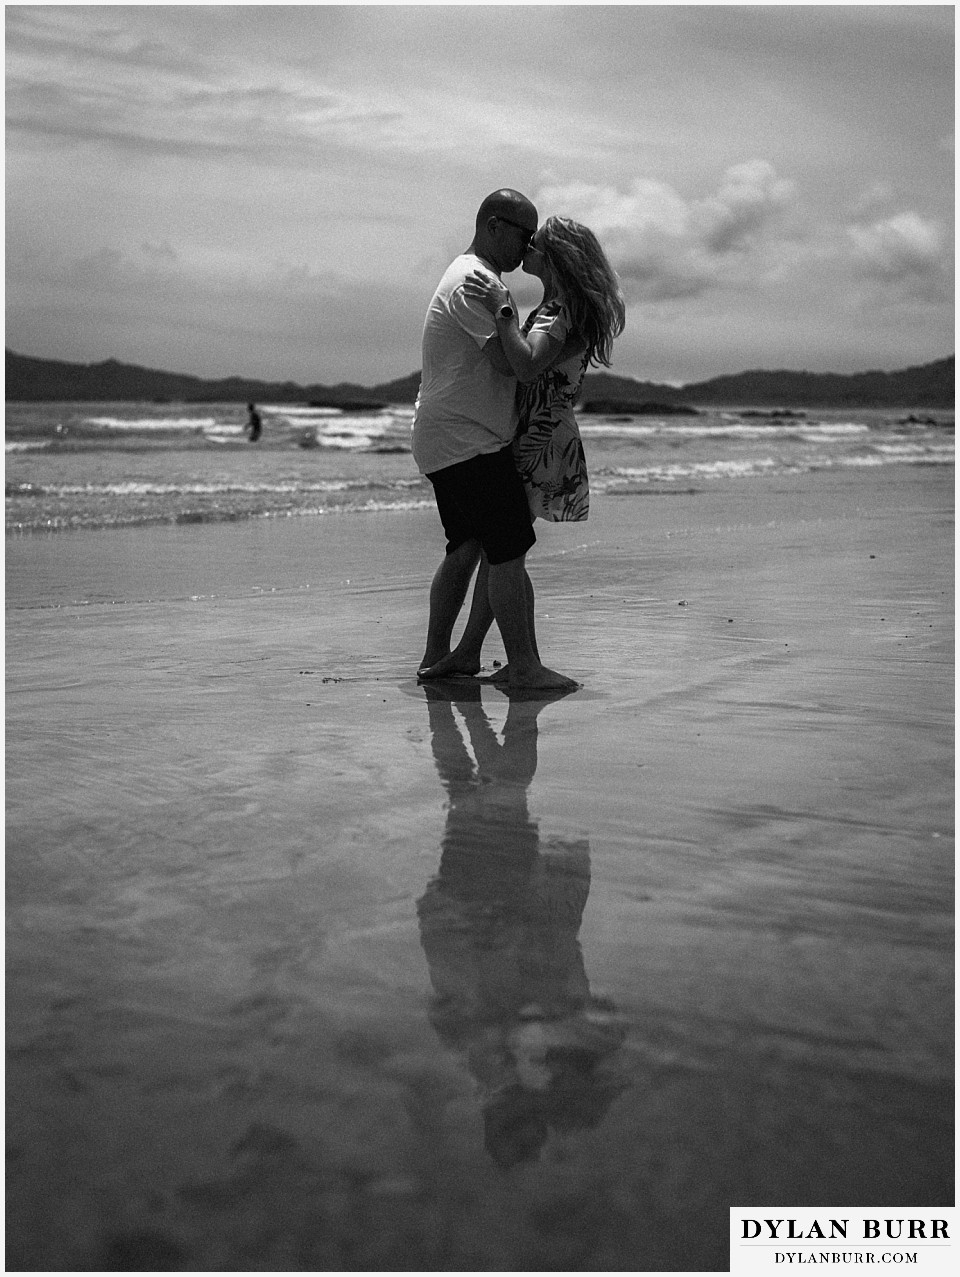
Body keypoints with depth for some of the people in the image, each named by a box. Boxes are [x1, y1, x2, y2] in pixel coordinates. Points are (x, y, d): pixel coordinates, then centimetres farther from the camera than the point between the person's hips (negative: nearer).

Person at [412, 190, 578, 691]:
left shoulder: (466, 275, 21)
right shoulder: (477, 281, -13)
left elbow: (500, 357, 20)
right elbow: (508, 361, -22)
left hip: (446, 441, 11)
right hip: (468, 442, -11)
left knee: (466, 548, 15)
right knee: (508, 553, -10)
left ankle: (436, 657, 19)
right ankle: (524, 666, -7)